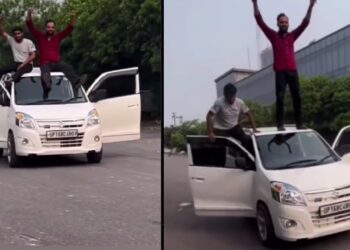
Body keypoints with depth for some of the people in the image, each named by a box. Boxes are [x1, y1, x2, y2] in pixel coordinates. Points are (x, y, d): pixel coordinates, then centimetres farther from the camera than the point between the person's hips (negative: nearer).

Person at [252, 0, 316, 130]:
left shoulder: (292, 36, 13)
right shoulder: (273, 36, 6)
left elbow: (305, 23, 13)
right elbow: (260, 22, 0)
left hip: (293, 71, 3)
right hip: (280, 72, -3)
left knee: (297, 97, 3)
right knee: (280, 98, -8)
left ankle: (299, 123, 9)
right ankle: (280, 124, -7)